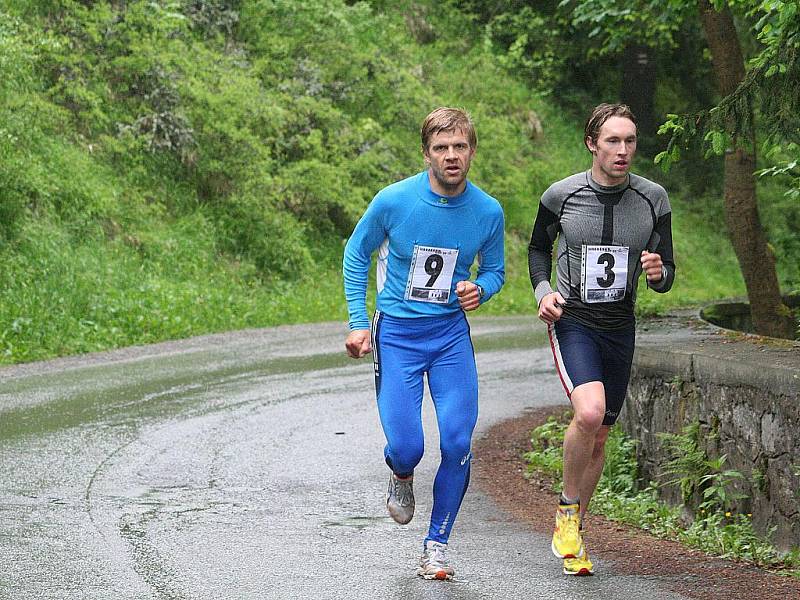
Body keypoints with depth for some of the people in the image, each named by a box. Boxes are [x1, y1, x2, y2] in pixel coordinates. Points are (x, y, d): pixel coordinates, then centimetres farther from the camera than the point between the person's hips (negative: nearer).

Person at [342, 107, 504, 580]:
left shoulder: (488, 211, -5)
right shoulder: (394, 201, -12)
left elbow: (495, 271, 11)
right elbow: (357, 254, 4)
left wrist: (479, 289, -13)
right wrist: (358, 322, -1)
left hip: (451, 333, 2)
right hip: (397, 334, -2)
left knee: (458, 443, -8)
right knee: (406, 446, -10)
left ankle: (438, 543, 9)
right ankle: (401, 475, 29)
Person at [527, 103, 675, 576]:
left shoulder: (653, 199, -2)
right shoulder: (562, 195, -7)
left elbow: (666, 273, 5)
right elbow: (539, 246, 12)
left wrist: (658, 273, -19)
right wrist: (543, 290, -5)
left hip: (620, 327, 3)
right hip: (571, 320, -3)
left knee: (599, 436, 11)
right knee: (590, 412, -28)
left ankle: (574, 535, 29)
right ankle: (568, 510, -6)